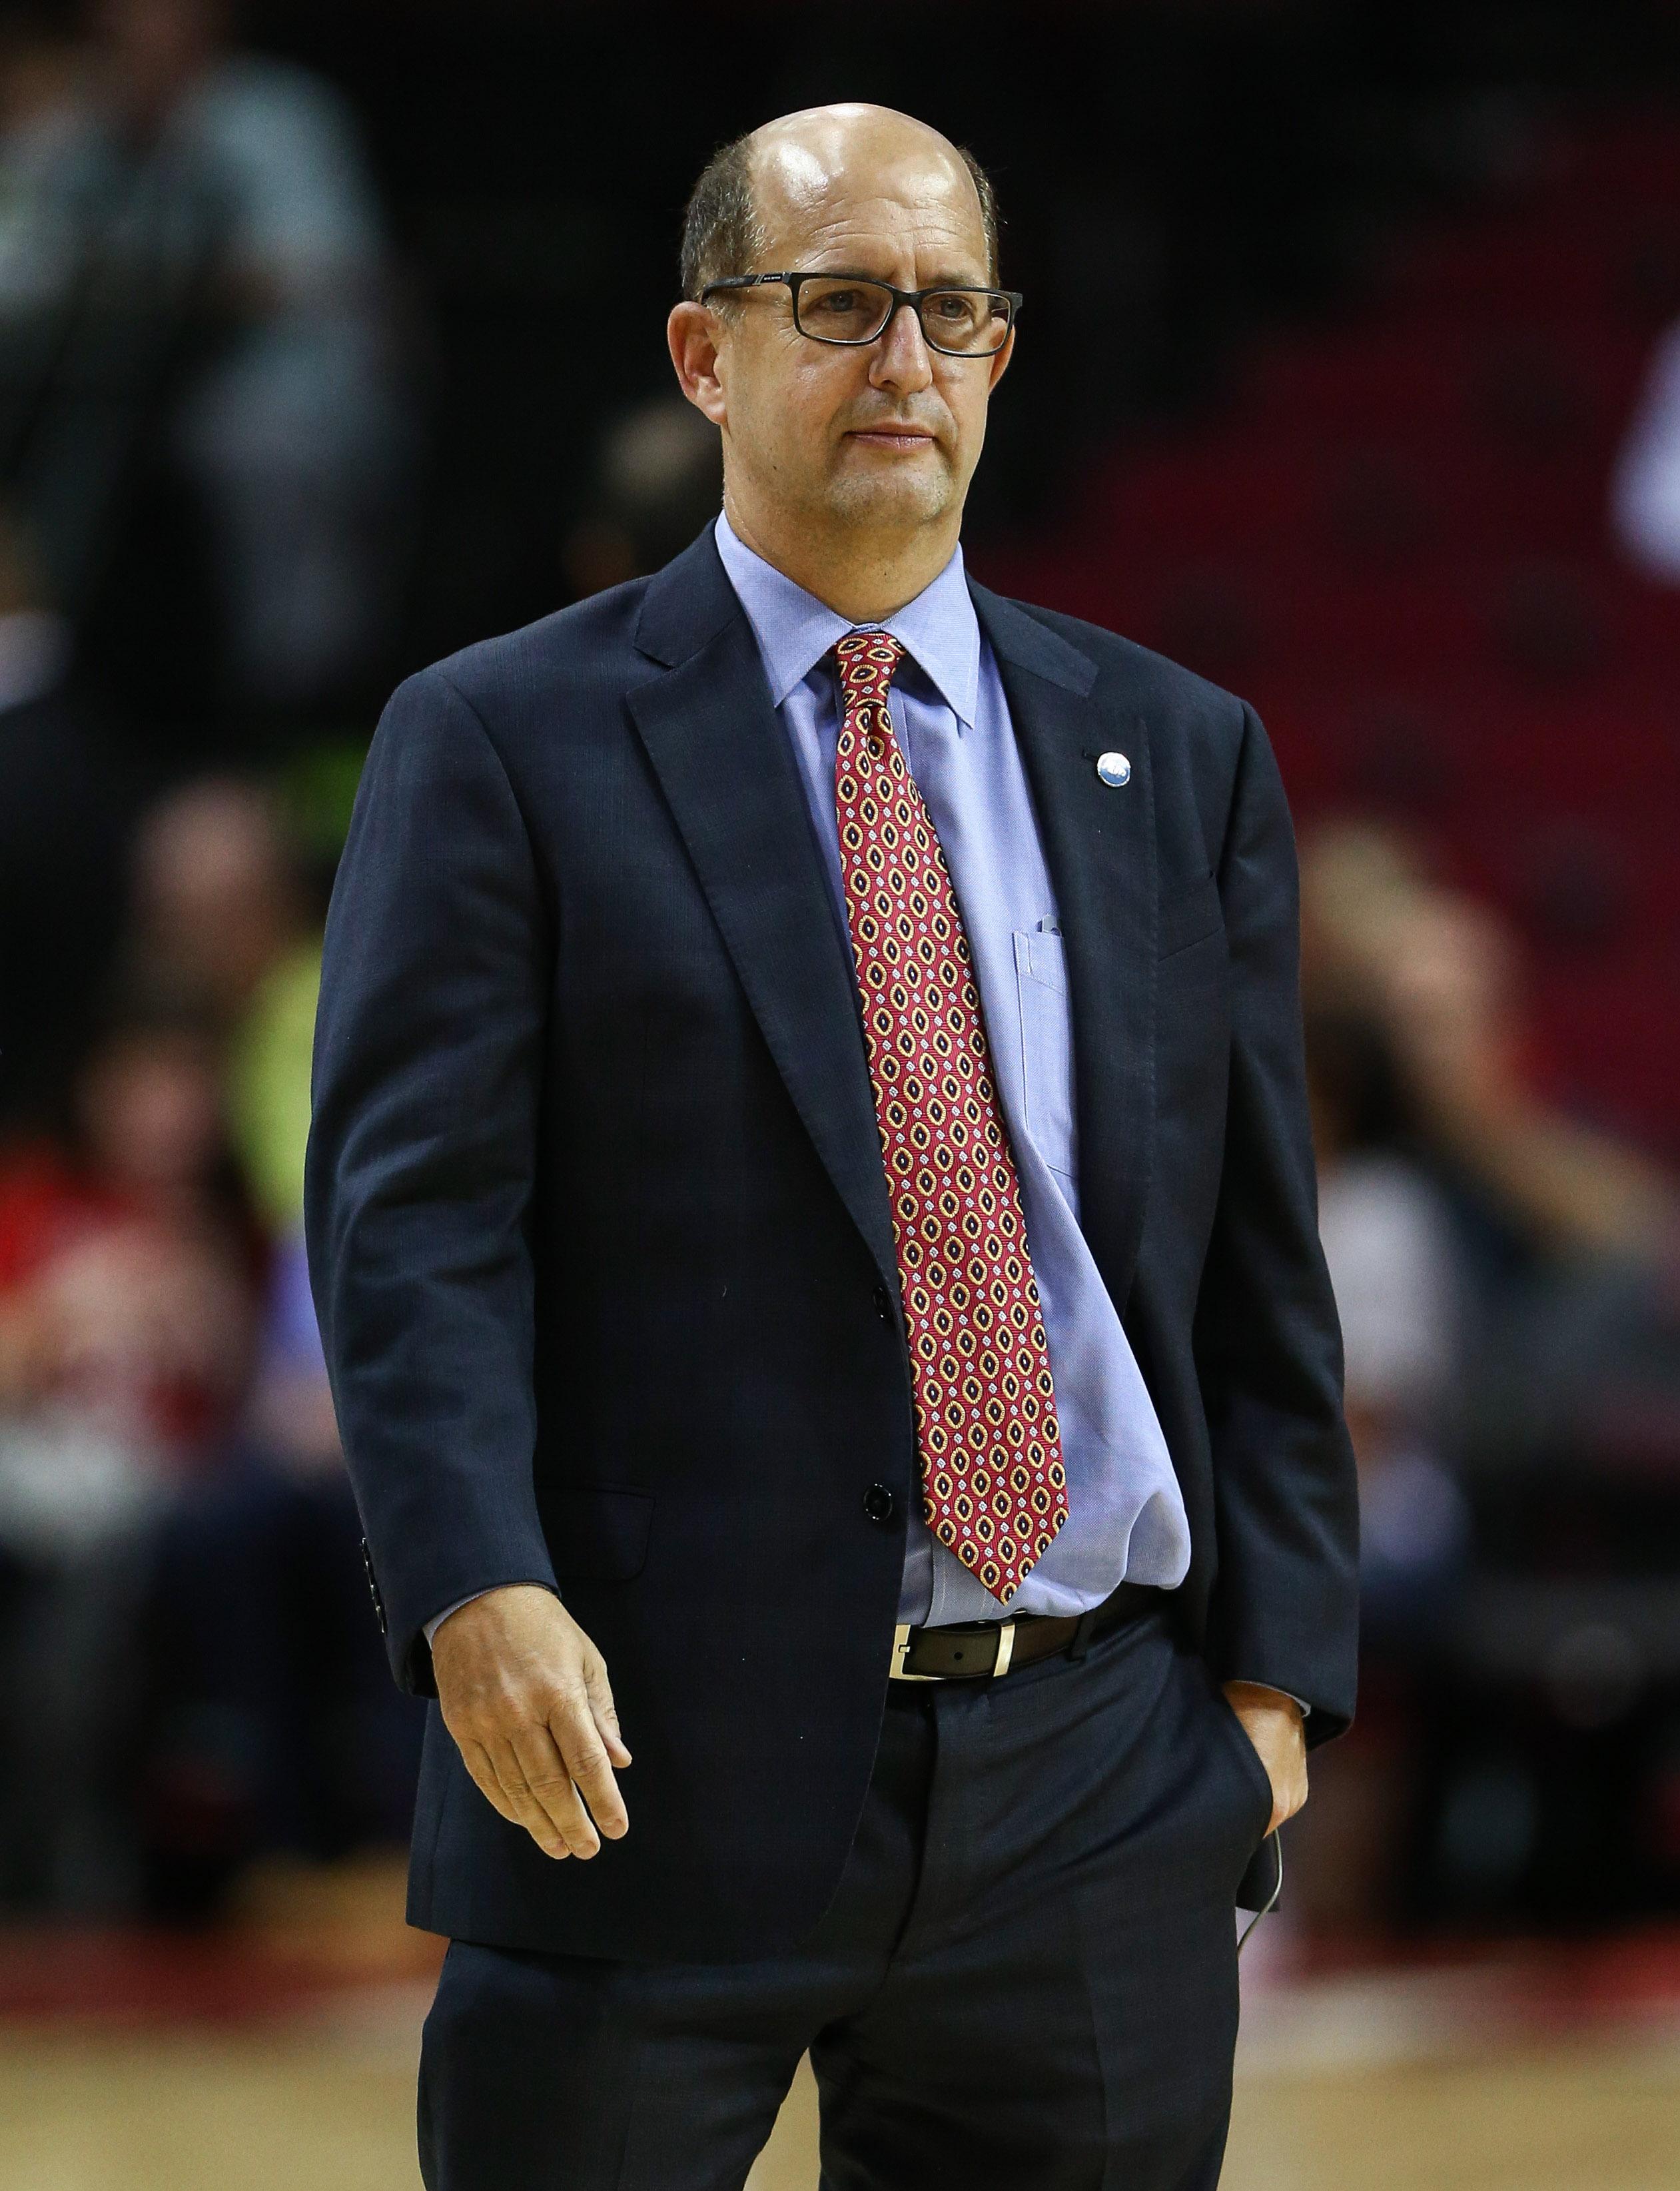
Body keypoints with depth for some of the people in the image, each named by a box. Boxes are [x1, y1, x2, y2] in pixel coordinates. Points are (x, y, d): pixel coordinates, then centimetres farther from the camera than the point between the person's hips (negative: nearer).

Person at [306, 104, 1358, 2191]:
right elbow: (413, 1217, -7)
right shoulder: (504, 746, 2)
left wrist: (1275, 1664, 6)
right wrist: (480, 1590, -21)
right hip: (655, 1759, -3)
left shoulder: (1180, 758, 14)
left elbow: (1259, 1248, 14)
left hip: (1103, 1774, 3)